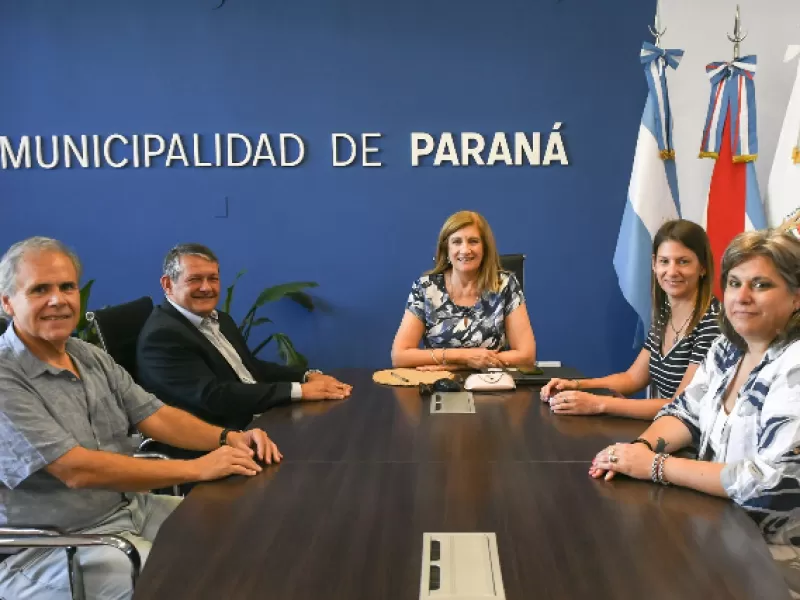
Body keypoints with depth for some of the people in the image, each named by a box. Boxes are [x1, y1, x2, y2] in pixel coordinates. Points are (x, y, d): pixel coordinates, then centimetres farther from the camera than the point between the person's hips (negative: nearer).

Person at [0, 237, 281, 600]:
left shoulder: (91, 357, 6)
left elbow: (155, 417, 5)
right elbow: (76, 470, -26)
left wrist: (228, 438, -14)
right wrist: (198, 469, -25)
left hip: (134, 508, 8)